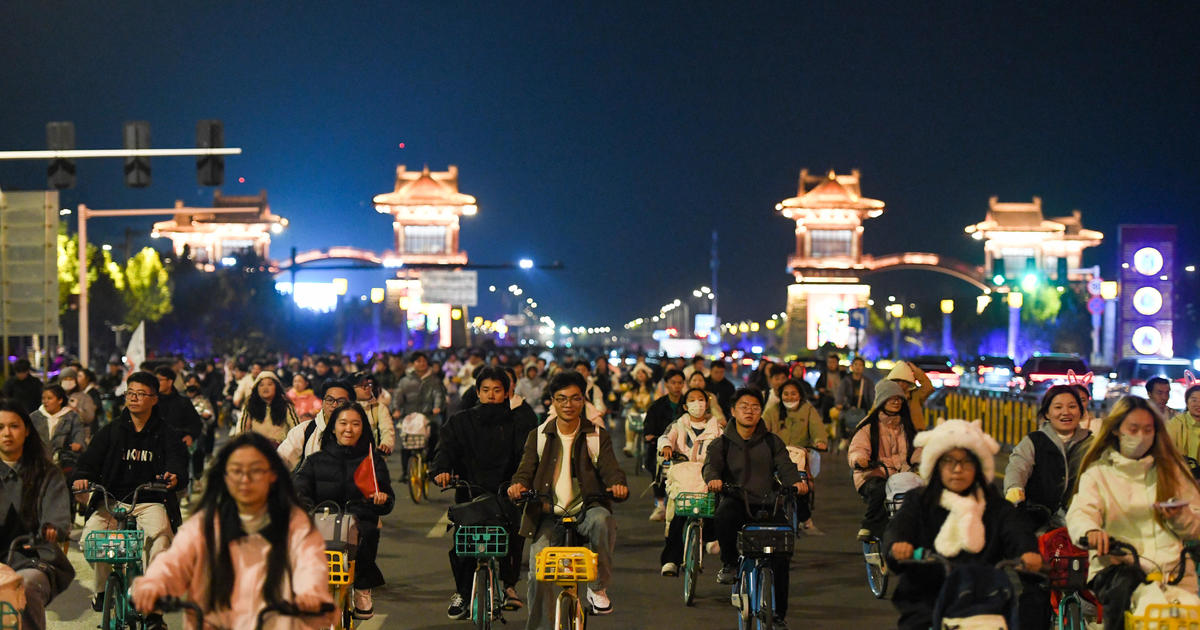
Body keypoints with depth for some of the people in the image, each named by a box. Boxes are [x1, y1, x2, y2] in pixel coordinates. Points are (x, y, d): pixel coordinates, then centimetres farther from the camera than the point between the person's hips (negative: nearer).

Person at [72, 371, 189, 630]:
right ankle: (102, 587, 7)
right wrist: (82, 476, -20)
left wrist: (175, 477, -31)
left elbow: (178, 462, -7)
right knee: (90, 537, -25)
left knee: (160, 535, -33)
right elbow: (91, 457, 2)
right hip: (112, 501, 2)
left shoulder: (166, 434, 6)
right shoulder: (112, 430, 10)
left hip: (150, 502, -2)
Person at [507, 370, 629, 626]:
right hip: (549, 514, 1)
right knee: (538, 572, -17)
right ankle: (539, 625, 0)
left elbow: (609, 467, -2)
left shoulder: (597, 435, 9)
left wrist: (618, 484, -27)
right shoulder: (538, 436, 11)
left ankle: (598, 587, -15)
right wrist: (518, 484, -22)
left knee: (601, 520, -36)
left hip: (586, 509, -1)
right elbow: (526, 469, 3)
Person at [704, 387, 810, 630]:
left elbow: (785, 466, 0)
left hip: (768, 503, 1)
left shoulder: (772, 442, 15)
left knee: (781, 552, -18)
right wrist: (713, 479, -32)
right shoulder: (722, 444, 12)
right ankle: (729, 563, -11)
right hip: (737, 500, -1)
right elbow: (711, 464, -7)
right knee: (725, 515, -38)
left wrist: (797, 482, -23)